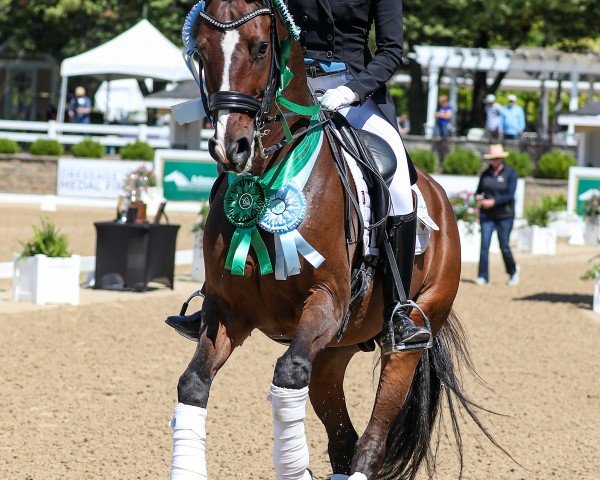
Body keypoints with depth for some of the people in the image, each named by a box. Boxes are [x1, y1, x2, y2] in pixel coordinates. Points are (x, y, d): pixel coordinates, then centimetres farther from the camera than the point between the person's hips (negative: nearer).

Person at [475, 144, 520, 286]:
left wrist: (493, 202, -23)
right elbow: (479, 190, 13)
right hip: (487, 215, 3)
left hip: (504, 215, -3)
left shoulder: (510, 173, -6)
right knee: (484, 245, -7)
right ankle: (482, 277, -4)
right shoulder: (486, 173, 5)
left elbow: (510, 195, -14)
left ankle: (513, 271, 29)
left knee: (504, 246, 4)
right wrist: (478, 197, -11)